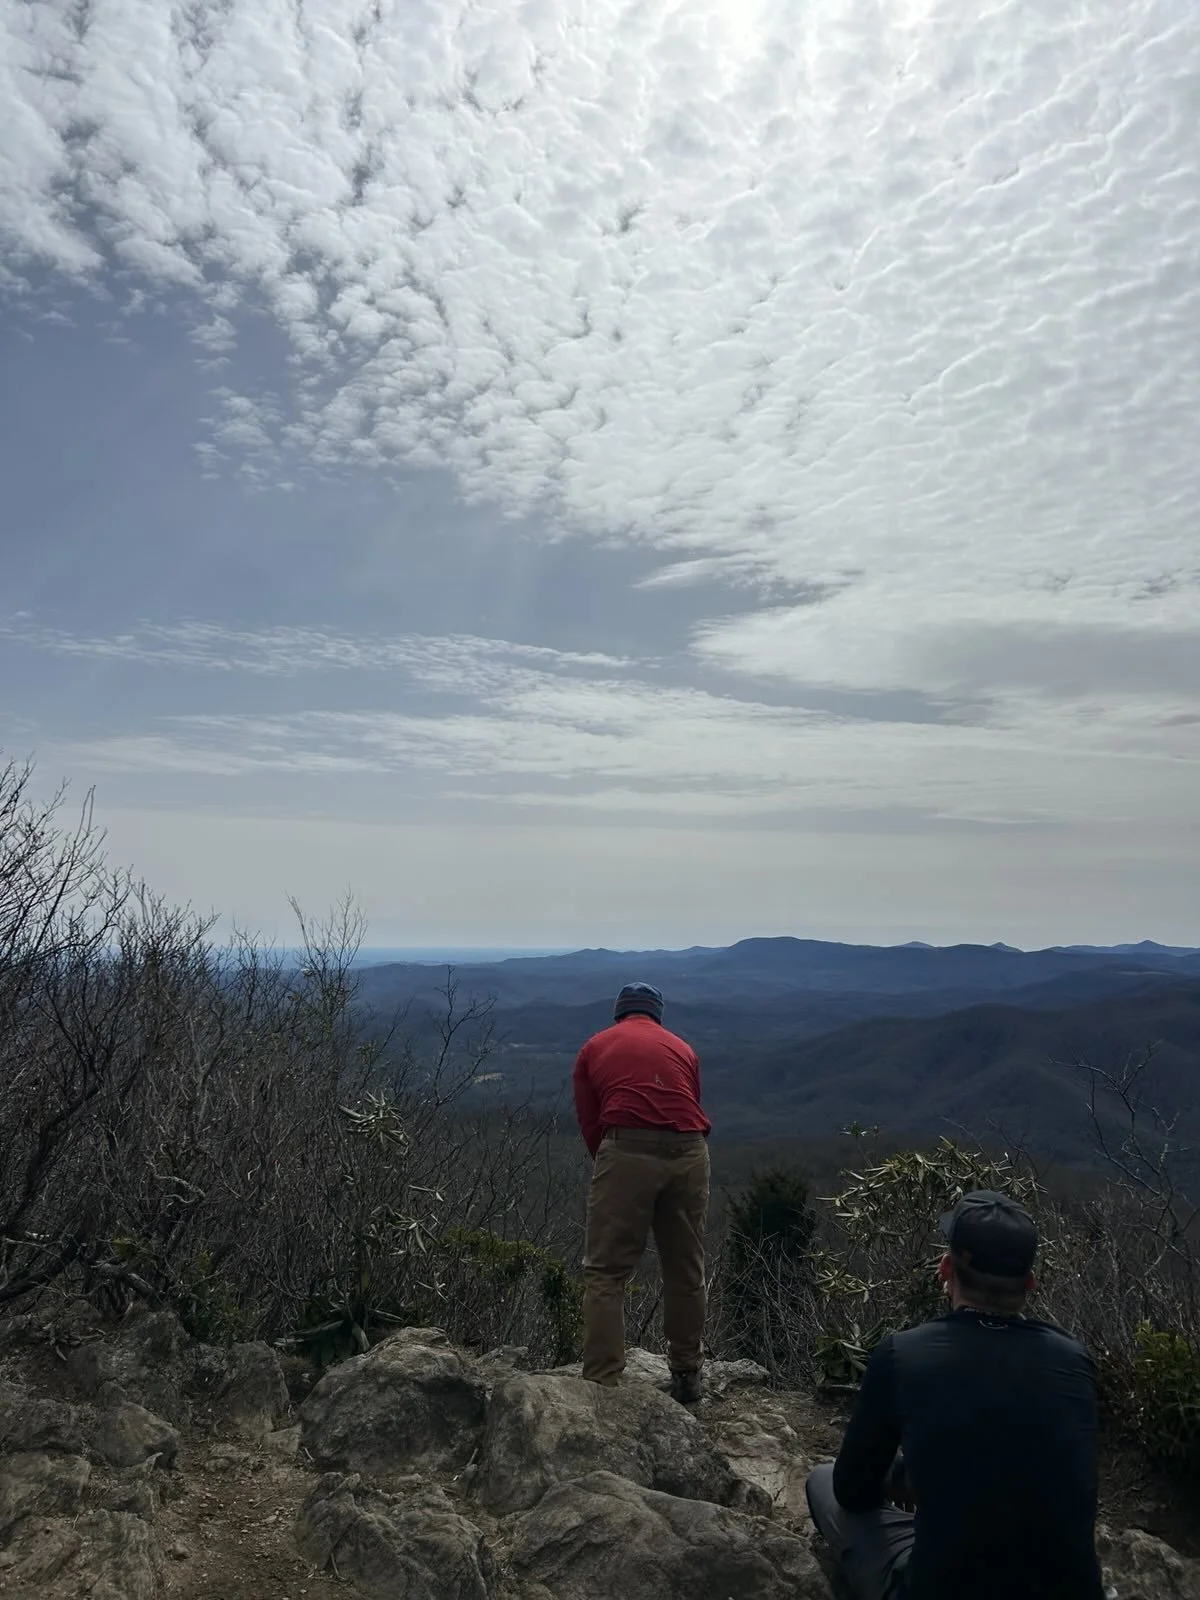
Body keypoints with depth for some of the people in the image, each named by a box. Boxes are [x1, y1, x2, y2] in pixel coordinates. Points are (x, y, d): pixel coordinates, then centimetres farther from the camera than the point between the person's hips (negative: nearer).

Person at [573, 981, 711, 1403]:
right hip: (689, 1153, 3)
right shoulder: (683, 1048, 26)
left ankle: (602, 1383, 6)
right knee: (687, 1271, 19)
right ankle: (686, 1376, 31)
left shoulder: (594, 1048, 20)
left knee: (605, 1272, 7)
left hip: (627, 1151, -3)